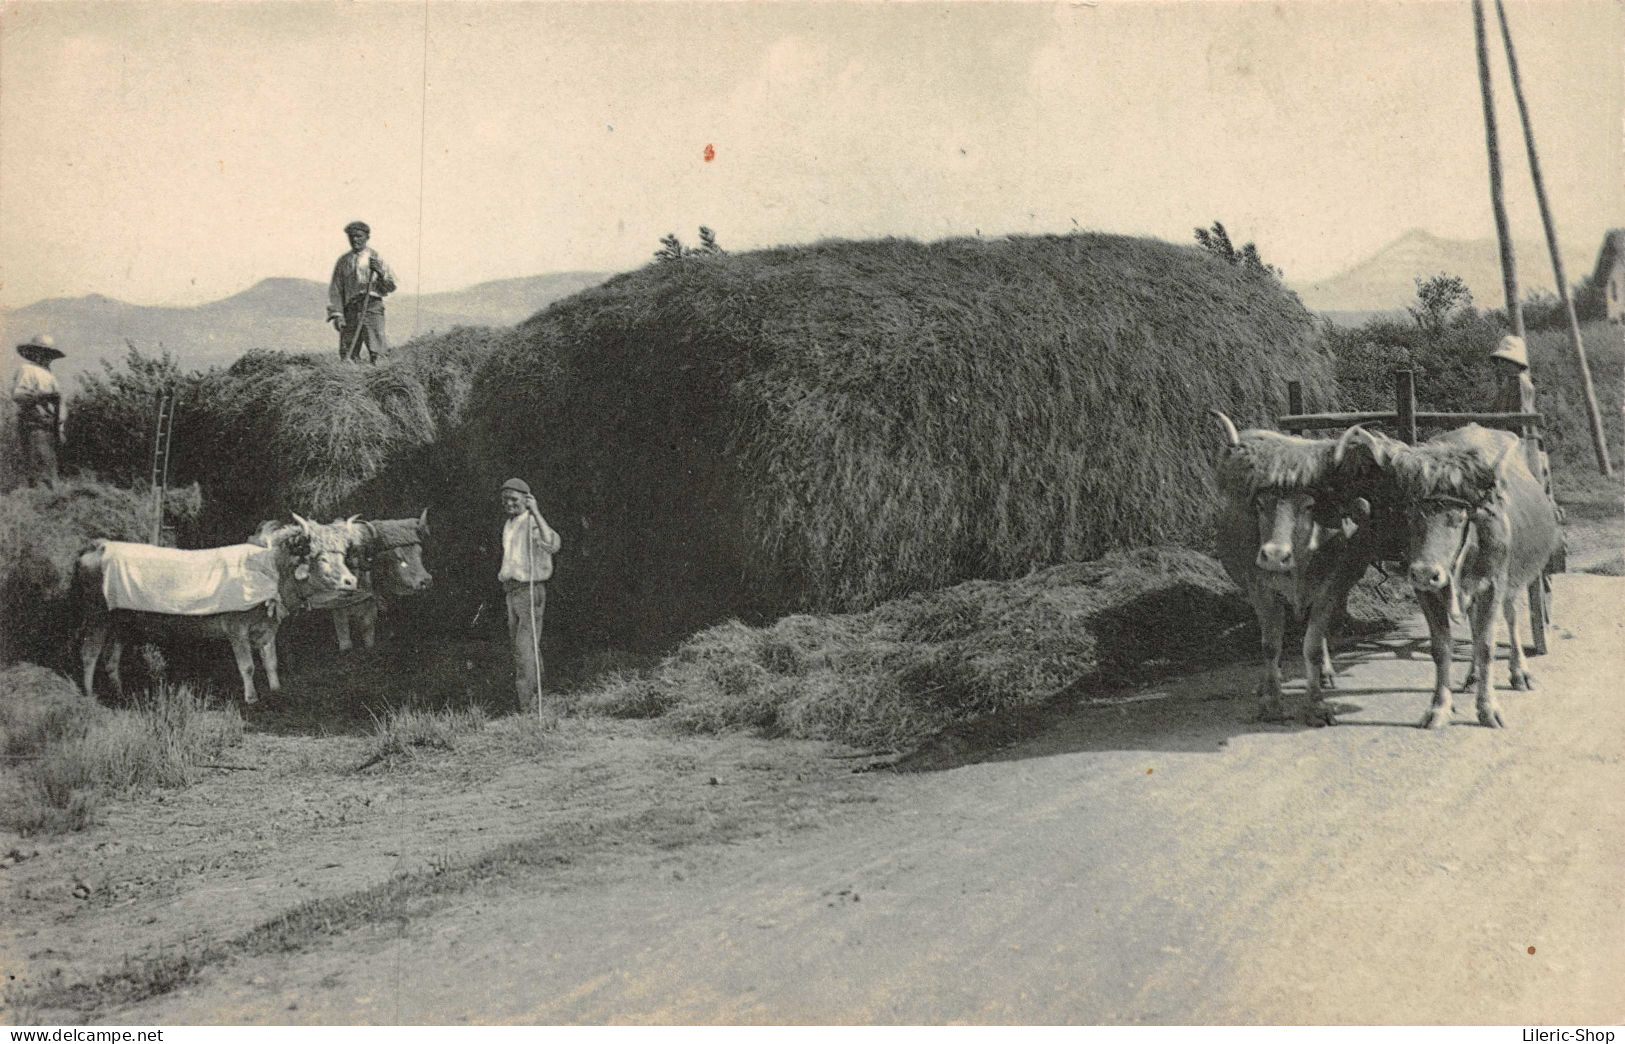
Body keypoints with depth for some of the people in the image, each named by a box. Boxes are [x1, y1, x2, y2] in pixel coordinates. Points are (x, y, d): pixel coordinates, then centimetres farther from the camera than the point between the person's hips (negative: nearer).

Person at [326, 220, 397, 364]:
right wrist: (336, 314, 2)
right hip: (350, 309, 2)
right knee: (348, 356, -3)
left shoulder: (376, 259, 10)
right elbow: (335, 289, 12)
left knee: (375, 352, -14)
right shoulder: (343, 261, 15)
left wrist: (380, 272, -14)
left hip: (372, 306, -2)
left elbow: (391, 287, 4)